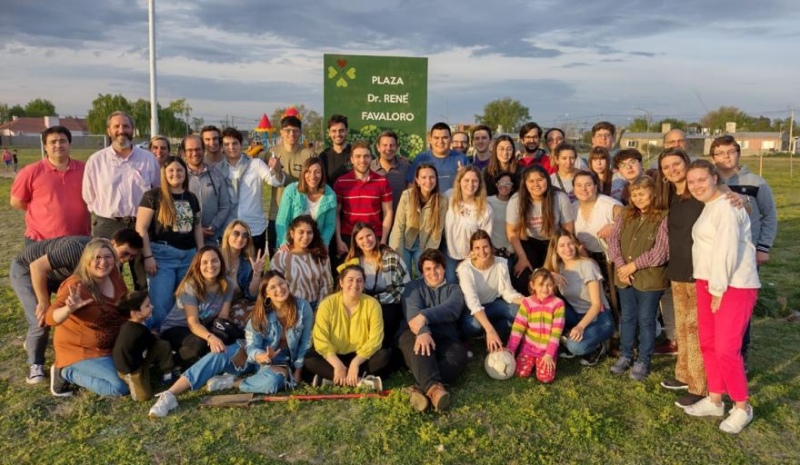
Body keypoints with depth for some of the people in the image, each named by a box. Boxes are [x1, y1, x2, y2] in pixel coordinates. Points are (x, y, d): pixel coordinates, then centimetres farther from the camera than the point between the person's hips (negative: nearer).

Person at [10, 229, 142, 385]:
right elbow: (37, 266, -38)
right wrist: (44, 303, -32)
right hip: (26, 269, -7)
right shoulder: (79, 249, -41)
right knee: (41, 322, -20)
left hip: (59, 274, 7)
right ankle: (35, 364, 5)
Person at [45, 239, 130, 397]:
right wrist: (69, 309, -55)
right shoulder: (76, 285, -25)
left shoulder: (115, 275, -6)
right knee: (121, 387, -20)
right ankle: (66, 372, 0)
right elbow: (50, 318, -35)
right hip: (81, 350, -7)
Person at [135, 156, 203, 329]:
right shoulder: (153, 196, -4)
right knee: (161, 301, -5)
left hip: (189, 255, 5)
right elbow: (141, 228, -8)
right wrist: (148, 256, -14)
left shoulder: (191, 198, 12)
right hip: (163, 254, -5)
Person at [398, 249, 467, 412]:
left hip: (445, 338, 1)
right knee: (419, 346, -38)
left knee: (458, 356, -32)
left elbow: (452, 309, -6)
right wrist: (422, 331, -28)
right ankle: (434, 387, -60)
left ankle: (421, 388, -50)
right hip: (415, 334, -1)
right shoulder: (414, 287, 17)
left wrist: (425, 316, -24)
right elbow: (412, 312, -5)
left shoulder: (454, 289, 20)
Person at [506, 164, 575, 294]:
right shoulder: (516, 200, -18)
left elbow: (568, 229, -8)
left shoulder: (561, 198, -19)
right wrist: (522, 257, -14)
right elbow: (512, 232, -9)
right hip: (529, 243, 0)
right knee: (520, 281, -20)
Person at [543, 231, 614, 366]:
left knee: (576, 346, -34)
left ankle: (597, 347, 1)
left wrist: (581, 326, -35)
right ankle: (568, 340, -3)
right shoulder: (558, 267, 0)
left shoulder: (587, 265, -17)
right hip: (577, 316, 5)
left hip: (598, 319, -5)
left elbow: (596, 304, -21)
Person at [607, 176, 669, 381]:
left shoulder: (663, 218, -10)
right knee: (627, 317, 16)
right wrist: (621, 265, -11)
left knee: (646, 320, 7)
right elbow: (613, 239, 2)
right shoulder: (625, 214, 7)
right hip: (624, 277, 5)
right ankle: (625, 356, 30)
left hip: (650, 278, -5)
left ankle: (643, 361, 19)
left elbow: (660, 252, -16)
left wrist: (633, 266, -14)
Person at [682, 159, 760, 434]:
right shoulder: (708, 207, 15)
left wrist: (719, 289, -16)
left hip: (734, 285, -9)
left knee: (726, 348, -7)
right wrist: (710, 287, 6)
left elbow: (726, 249, -19)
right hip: (707, 282, 9)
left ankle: (742, 407, 10)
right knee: (708, 344, 12)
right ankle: (715, 400, 25)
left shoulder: (726, 206, -14)